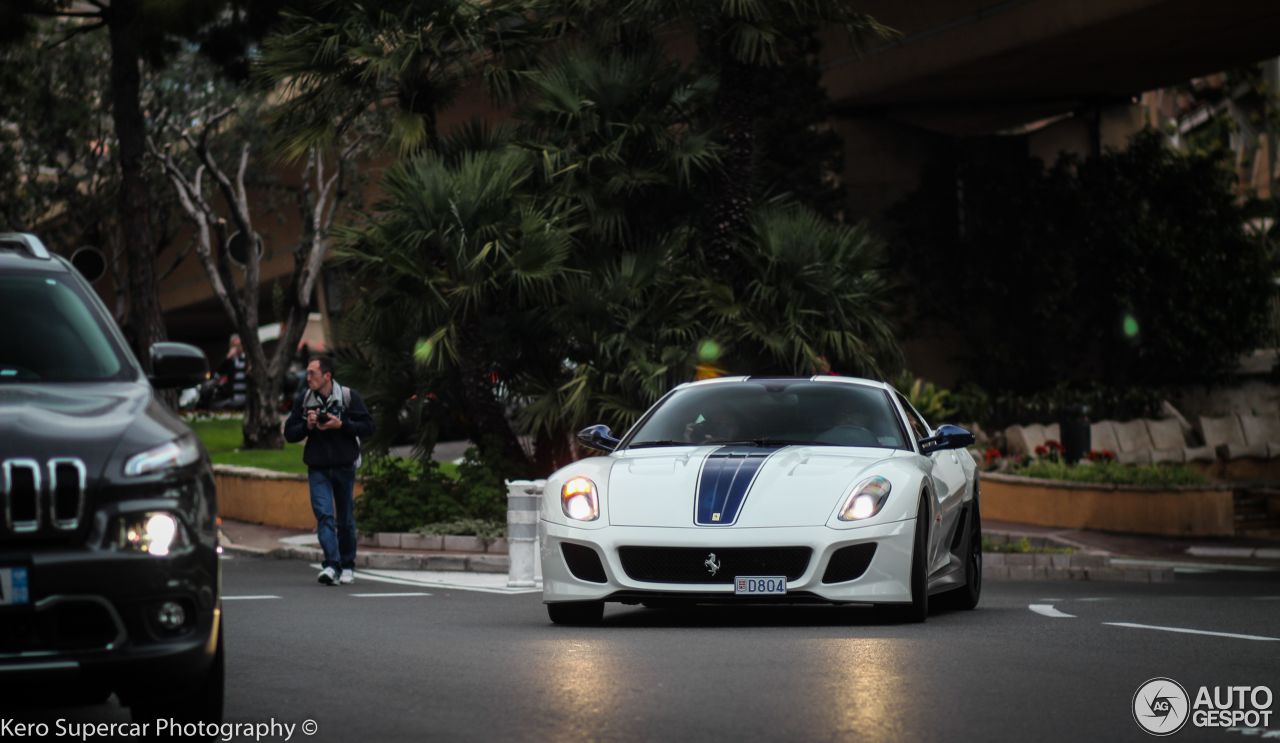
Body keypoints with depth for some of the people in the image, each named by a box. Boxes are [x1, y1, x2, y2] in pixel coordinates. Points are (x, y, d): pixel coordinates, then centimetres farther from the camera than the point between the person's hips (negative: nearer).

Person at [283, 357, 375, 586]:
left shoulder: (348, 396, -4)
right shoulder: (303, 399, 2)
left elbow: (368, 427, -5)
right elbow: (289, 433, 6)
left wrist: (341, 424, -18)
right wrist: (307, 425, -13)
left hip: (344, 467, -1)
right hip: (318, 469, 1)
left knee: (346, 519, 8)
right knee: (324, 515, -15)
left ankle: (347, 567, 21)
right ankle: (331, 565, -23)